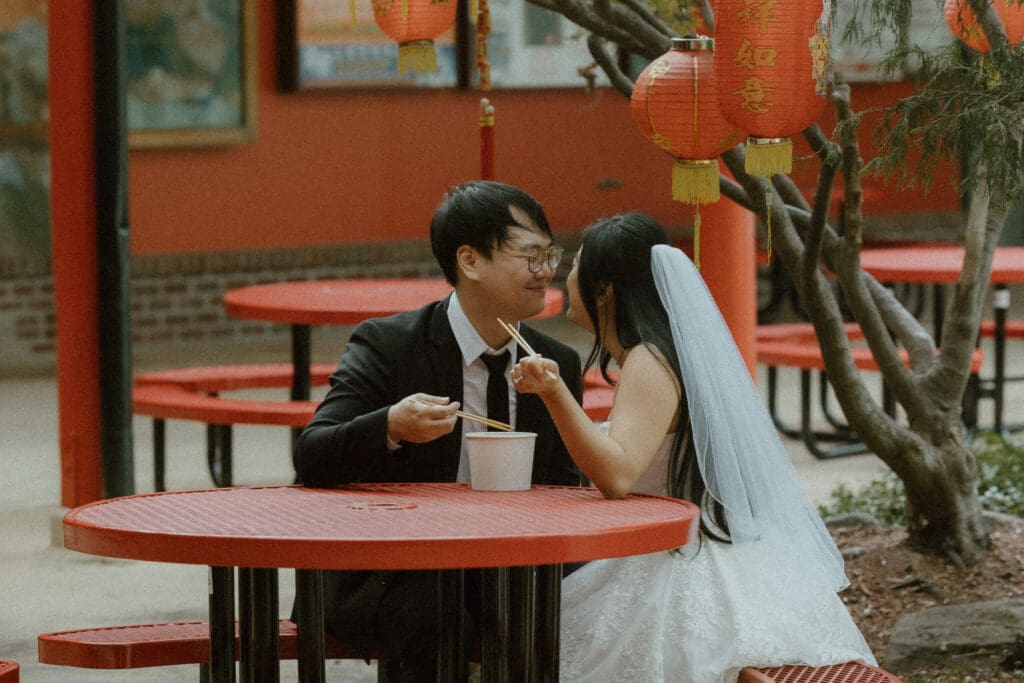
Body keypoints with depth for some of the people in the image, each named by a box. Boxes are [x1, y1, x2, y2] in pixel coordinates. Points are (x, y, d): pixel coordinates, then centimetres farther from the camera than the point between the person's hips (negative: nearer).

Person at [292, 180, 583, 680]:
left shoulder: (559, 365, 6)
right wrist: (390, 428, -37)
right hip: (388, 576, -4)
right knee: (437, 623, -36)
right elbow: (310, 460, -17)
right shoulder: (385, 346, -9)